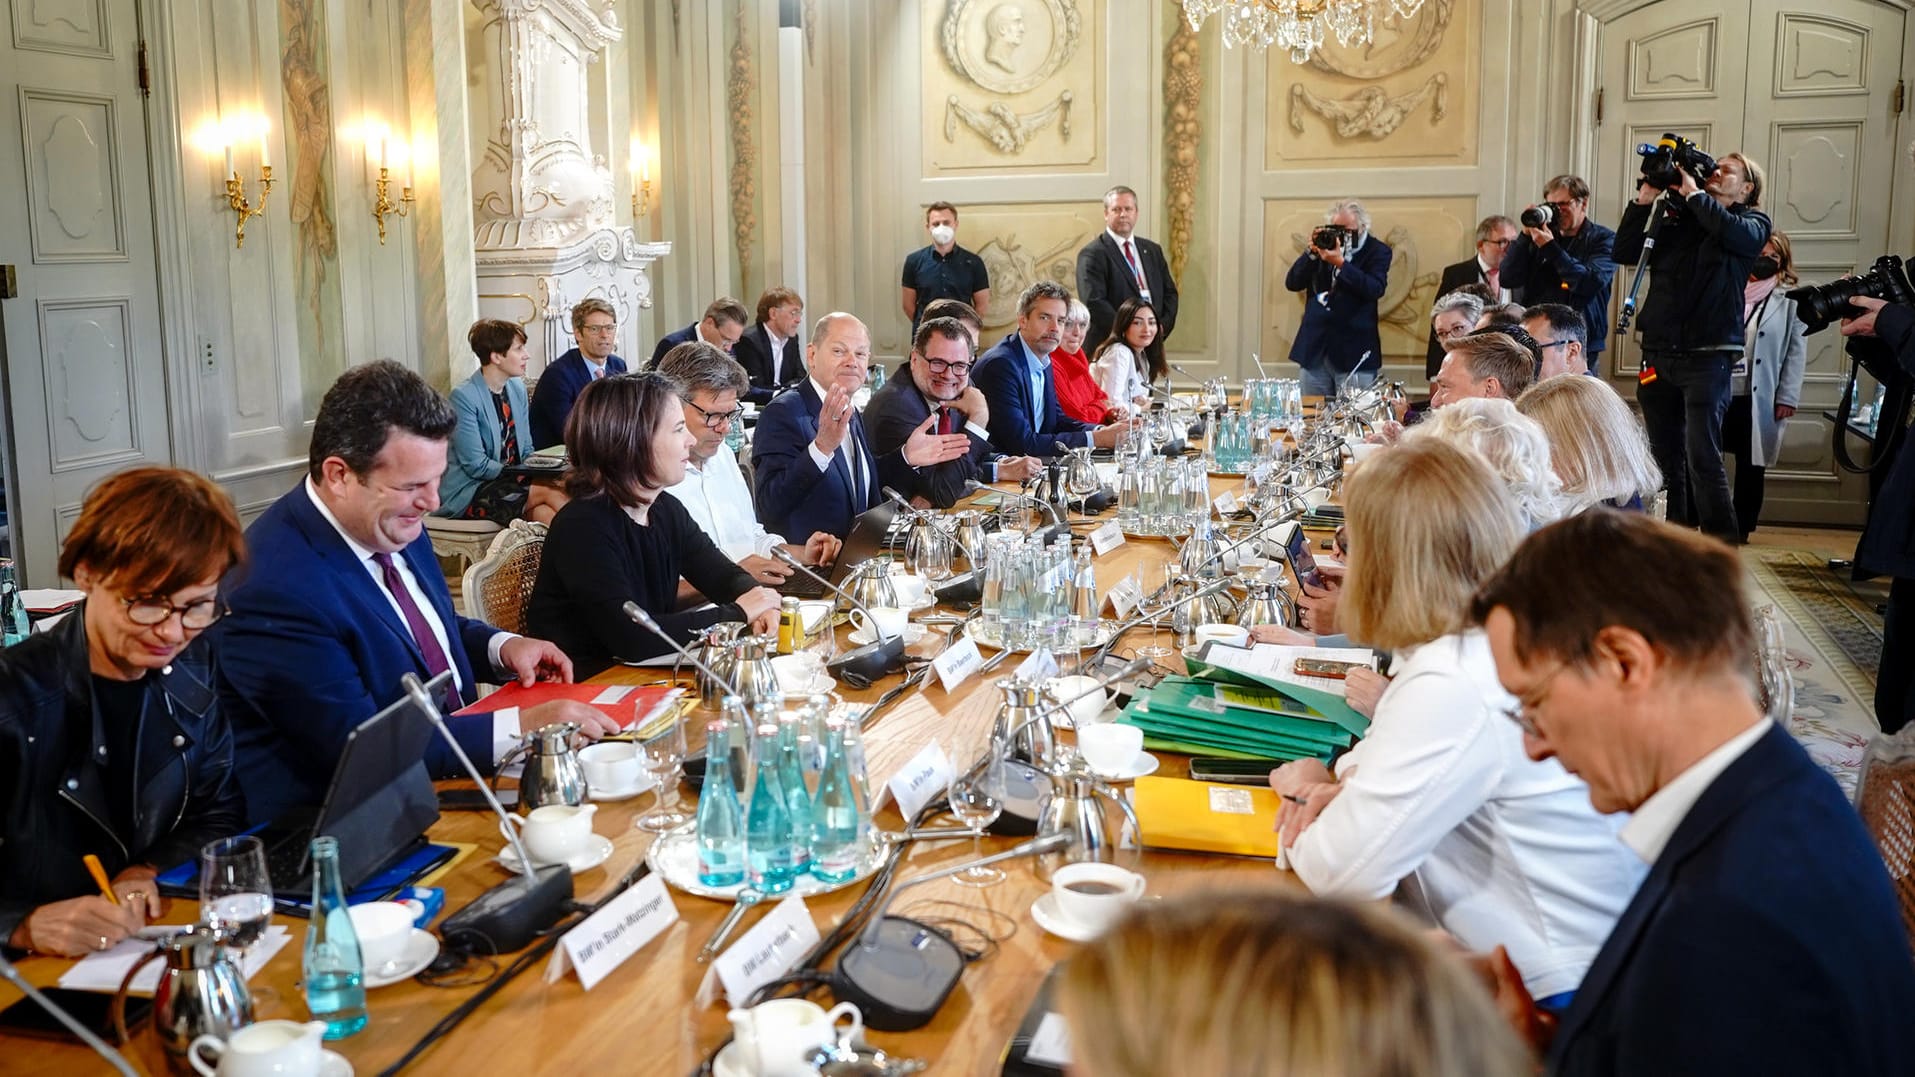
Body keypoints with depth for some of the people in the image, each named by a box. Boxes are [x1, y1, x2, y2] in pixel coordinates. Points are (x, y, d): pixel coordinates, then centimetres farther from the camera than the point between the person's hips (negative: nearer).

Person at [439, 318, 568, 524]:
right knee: (550, 492, -26)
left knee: (543, 512, -27)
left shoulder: (517, 388, 10)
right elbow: (476, 466, -15)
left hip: (510, 482, 6)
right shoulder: (464, 397, -13)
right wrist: (518, 474, -18)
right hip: (467, 492, -6)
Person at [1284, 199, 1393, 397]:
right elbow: (1292, 283, 4)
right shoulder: (1324, 244, 10)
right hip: (1315, 350, 4)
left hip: (1353, 352, -3)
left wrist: (1340, 263, -24)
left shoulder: (1377, 251, 1)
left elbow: (1375, 289, -17)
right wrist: (1311, 252, -10)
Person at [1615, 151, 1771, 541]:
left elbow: (1733, 232, -16)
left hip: (1707, 357, -4)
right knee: (1666, 458, 6)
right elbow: (1625, 253, 7)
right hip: (1658, 353, 4)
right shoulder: (1674, 219, 16)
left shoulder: (1753, 222, 7)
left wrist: (1692, 193, -8)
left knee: (1702, 456, -13)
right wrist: (1645, 199, 1)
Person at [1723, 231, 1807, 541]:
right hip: (1718, 393, 2)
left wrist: (1787, 397, -7)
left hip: (1759, 399, -1)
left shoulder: (1790, 300, 4)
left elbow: (1797, 352, 1)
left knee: (1751, 466, 5)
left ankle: (1740, 529, 14)